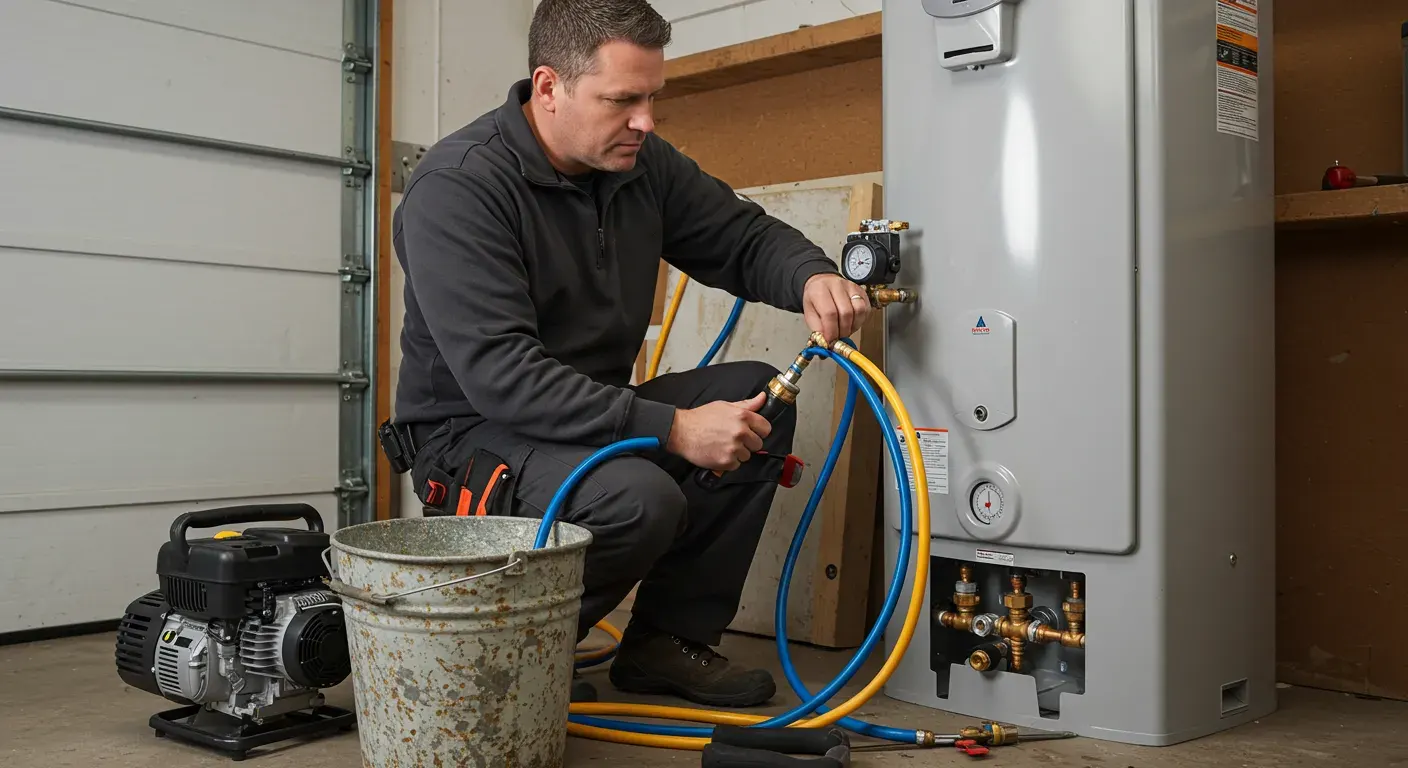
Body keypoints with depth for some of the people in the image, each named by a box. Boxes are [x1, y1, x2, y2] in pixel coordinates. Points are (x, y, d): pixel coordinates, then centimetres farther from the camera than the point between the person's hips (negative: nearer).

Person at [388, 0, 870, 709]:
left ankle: (670, 640, 0)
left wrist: (812, 277, -15)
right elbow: (499, 373, -29)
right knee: (639, 499, -34)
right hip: (475, 433, -8)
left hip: (596, 416, 8)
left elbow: (745, 237, 11)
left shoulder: (641, 163, 2)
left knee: (756, 396, -9)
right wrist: (672, 429, -33)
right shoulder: (457, 187, -21)